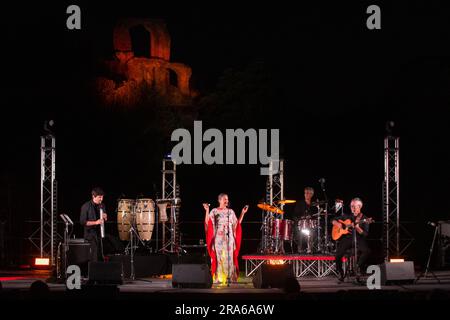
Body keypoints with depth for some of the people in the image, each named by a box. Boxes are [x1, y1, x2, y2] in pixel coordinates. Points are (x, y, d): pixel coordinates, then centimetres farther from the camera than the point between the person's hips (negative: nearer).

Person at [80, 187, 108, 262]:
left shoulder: (102, 206, 9)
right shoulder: (86, 206, -9)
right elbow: (82, 222, -13)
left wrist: (105, 218, -4)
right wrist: (95, 222, -23)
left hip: (100, 234, 6)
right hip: (91, 234, -6)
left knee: (100, 257, 7)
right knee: (94, 258, -11)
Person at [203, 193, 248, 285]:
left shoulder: (231, 212, 12)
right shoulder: (214, 211, 3)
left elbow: (237, 224, 15)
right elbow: (207, 223, -6)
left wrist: (243, 213, 12)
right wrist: (207, 211, -16)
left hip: (229, 238, 3)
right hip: (218, 238, -3)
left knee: (229, 258, -1)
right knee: (219, 258, -5)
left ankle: (229, 278, 2)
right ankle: (218, 278, -3)